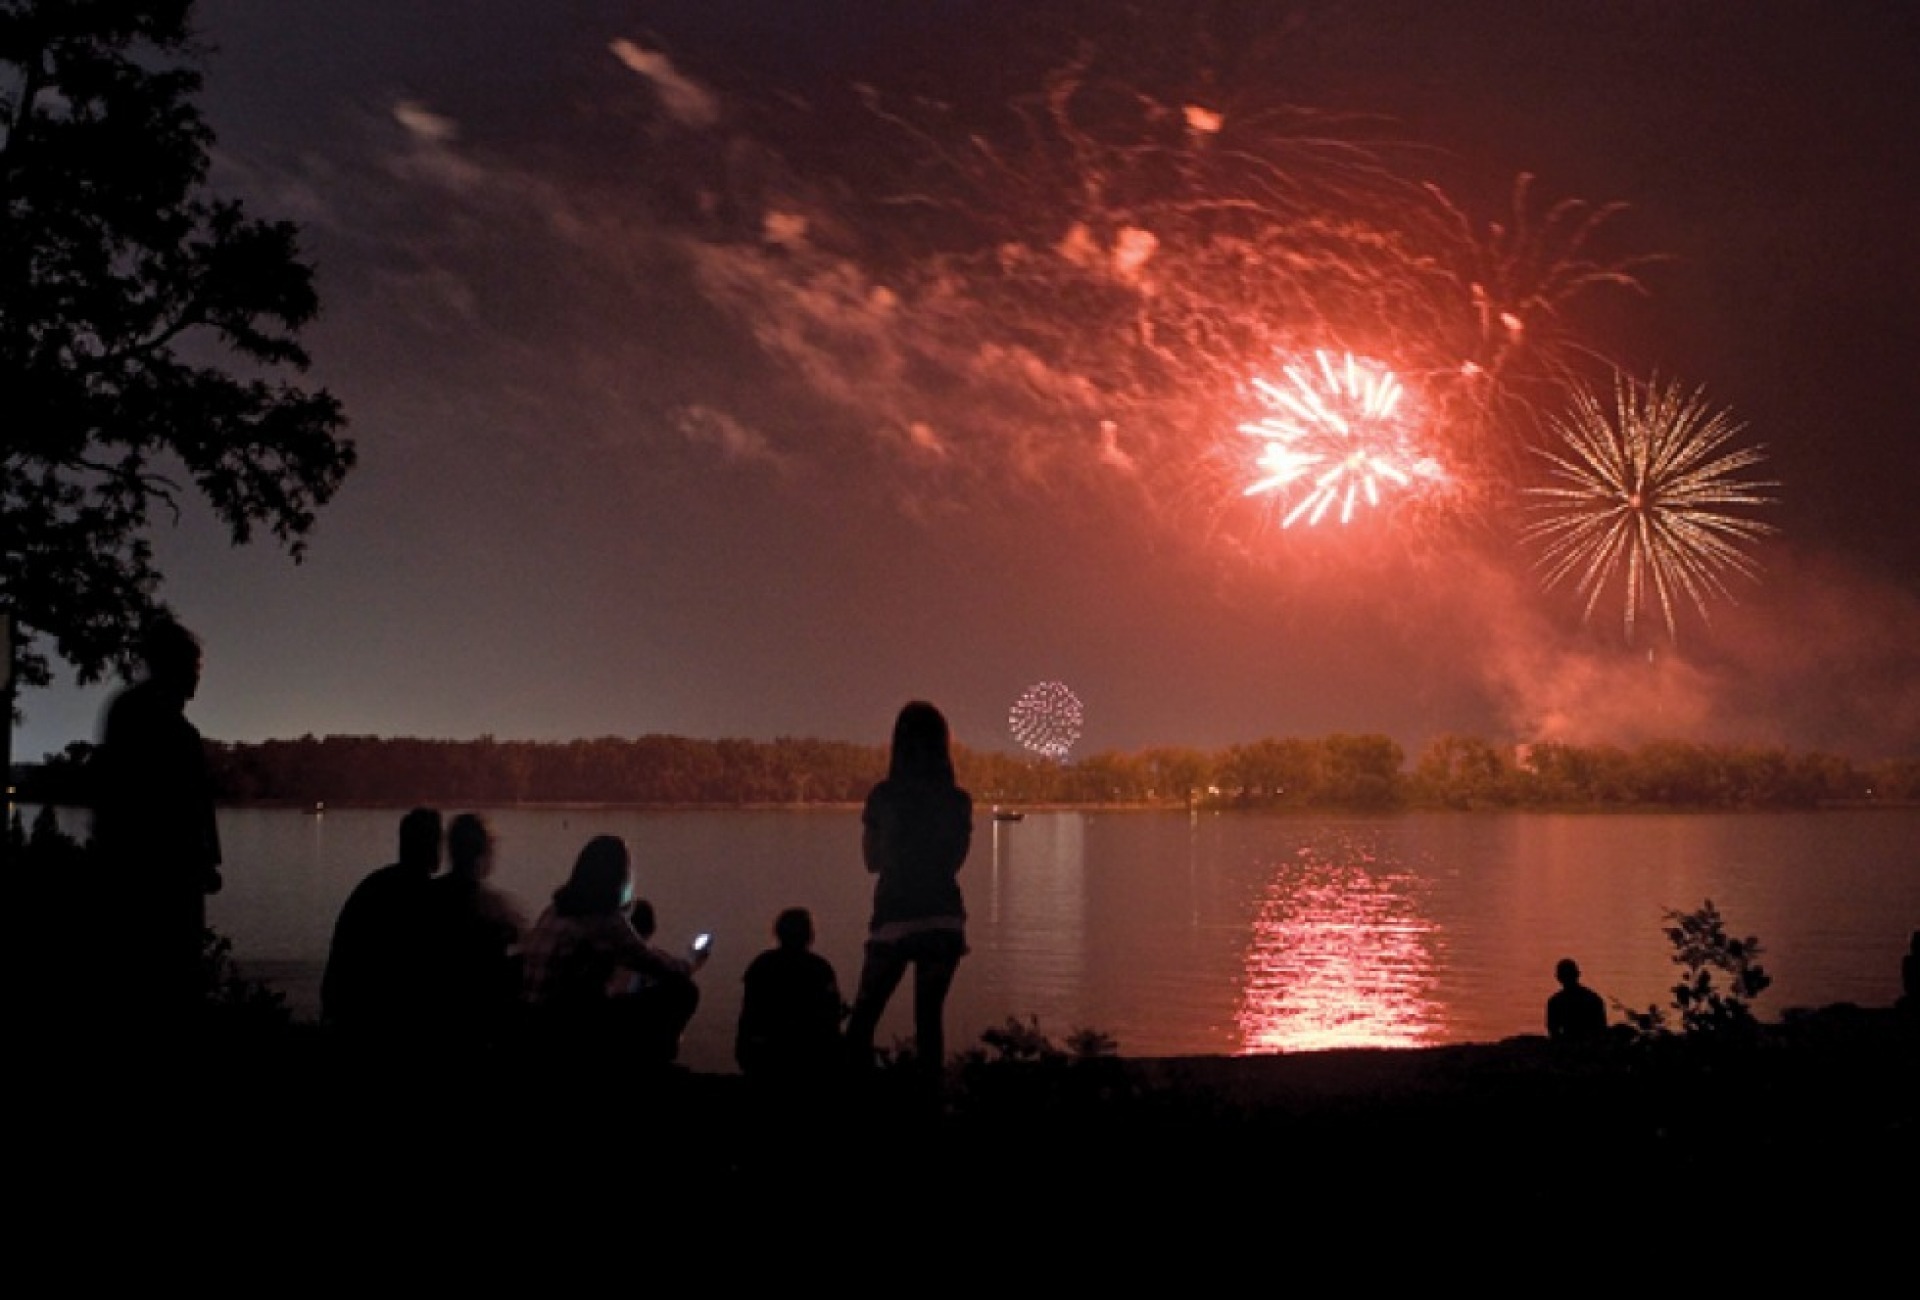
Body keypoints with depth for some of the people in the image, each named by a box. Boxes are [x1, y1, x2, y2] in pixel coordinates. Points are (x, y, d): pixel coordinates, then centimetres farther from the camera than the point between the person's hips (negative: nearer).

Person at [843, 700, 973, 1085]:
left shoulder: (882, 797, -6)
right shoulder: (958, 801, -3)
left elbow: (872, 860, 6)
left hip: (894, 917, -2)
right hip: (943, 919, 2)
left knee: (863, 1019, 5)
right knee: (929, 1017, 10)